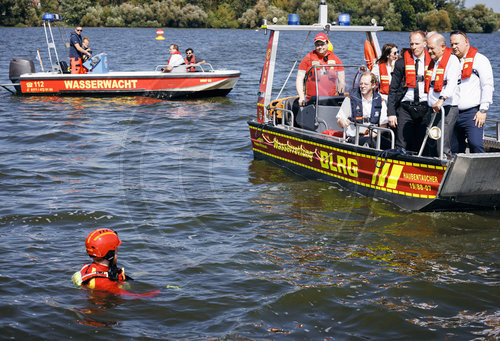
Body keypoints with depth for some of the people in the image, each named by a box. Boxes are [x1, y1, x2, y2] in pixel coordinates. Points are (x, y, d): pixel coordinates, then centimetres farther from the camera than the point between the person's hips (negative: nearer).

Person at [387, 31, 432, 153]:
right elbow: (393, 89, 6)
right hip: (405, 108, 0)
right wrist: (391, 113, -2)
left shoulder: (431, 62, 8)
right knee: (402, 146, -7)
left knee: (421, 147, 0)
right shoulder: (401, 63, 6)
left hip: (425, 109, 1)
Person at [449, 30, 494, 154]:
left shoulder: (479, 59, 0)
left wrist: (483, 110, -13)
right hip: (454, 114, 6)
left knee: (475, 144, -20)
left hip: (472, 113, -6)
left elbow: (487, 85, -7)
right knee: (454, 148, 5)